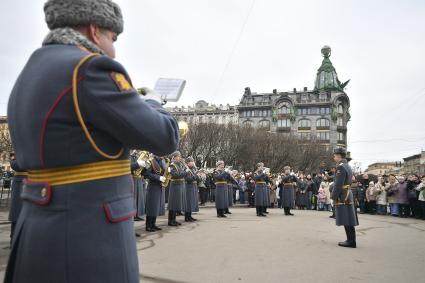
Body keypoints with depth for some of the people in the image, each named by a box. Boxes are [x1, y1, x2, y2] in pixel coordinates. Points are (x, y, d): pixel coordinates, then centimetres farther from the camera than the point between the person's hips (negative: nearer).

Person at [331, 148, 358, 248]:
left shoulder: (341, 167, -14)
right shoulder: (347, 166, 16)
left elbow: (338, 184, -19)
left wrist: (334, 197, -15)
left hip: (343, 196, -10)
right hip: (348, 195, 10)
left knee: (347, 220, -6)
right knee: (349, 220, 12)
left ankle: (351, 242, -2)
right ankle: (351, 240, 17)